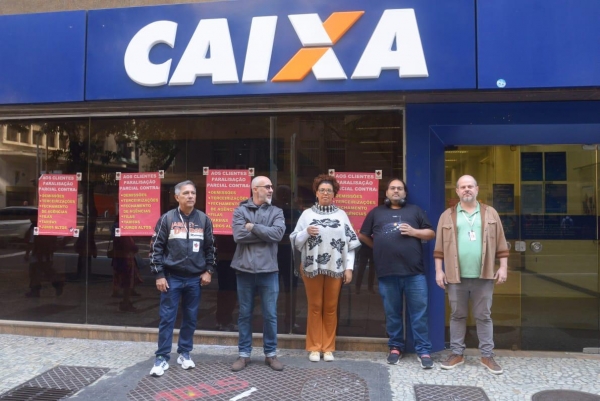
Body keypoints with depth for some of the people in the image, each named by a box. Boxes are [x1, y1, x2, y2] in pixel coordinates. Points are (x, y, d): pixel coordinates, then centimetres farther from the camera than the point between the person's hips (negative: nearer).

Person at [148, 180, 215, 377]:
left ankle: (184, 353, 26)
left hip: (195, 278, 2)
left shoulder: (204, 220, 3)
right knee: (167, 318, 3)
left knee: (190, 318, 11)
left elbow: (210, 248, 10)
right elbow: (156, 247, -2)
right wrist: (159, 275, -6)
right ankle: (162, 358, 13)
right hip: (172, 277, -2)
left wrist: (208, 271, 4)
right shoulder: (167, 219, -3)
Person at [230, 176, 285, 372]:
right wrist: (265, 233, -11)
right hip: (245, 269, 0)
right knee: (244, 314, 11)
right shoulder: (240, 210, 1)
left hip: (268, 270, 1)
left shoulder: (276, 212, 4)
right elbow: (239, 235, -14)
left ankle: (271, 353, 24)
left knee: (270, 315, 8)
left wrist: (253, 227, -11)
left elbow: (278, 233, -14)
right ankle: (244, 354, 25)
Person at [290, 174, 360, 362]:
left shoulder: (341, 214, 6)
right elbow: (295, 241, 3)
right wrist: (306, 232, -16)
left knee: (330, 308, 8)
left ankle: (328, 348, 19)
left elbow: (350, 242, 4)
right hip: (312, 267, -1)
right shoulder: (307, 213, 3)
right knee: (315, 307, 6)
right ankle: (314, 348, 16)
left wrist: (349, 267, -1)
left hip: (335, 268, 1)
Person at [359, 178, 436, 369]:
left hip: (414, 272, -1)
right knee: (392, 313, 10)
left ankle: (423, 351, 11)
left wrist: (414, 231, -7)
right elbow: (363, 235, 18)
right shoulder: (376, 212, 14)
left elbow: (431, 233, 10)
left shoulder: (415, 210, 13)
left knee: (419, 313, 2)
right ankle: (395, 347, 23)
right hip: (387, 273, 1)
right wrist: (380, 248, 11)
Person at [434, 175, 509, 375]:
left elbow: (501, 244, 7)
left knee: (483, 316, 9)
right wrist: (439, 270, -1)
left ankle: (487, 355, 19)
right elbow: (440, 247, 3)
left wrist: (503, 267, 0)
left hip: (484, 276, 0)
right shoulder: (448, 215, 4)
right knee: (457, 315, 10)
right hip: (456, 276, 0)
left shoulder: (490, 213, 7)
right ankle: (457, 353, 20)